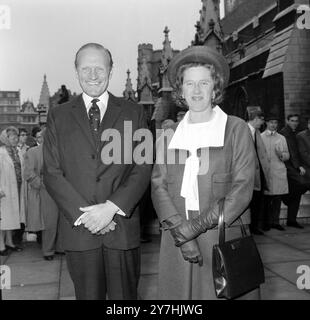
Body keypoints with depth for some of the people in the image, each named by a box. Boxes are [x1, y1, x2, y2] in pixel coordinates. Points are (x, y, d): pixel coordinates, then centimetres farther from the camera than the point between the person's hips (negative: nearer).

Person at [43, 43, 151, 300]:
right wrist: (83, 214, -11)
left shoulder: (133, 113, 5)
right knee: (88, 295, 13)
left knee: (125, 295, 10)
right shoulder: (58, 116, 6)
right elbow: (52, 173, 0)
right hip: (78, 228, 1)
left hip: (123, 224, 0)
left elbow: (143, 168, -1)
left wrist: (112, 207, -13)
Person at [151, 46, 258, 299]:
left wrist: (196, 226, -13)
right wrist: (181, 232, -12)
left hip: (224, 236, -2)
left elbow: (242, 188, -6)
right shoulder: (168, 136, 8)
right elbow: (158, 186, 2)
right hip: (177, 240, 2)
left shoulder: (236, 129, 0)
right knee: (179, 292, 9)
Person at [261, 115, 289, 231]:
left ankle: (275, 221, 14)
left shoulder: (281, 138, 15)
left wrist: (282, 154, -8)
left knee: (277, 197, 4)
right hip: (265, 171, -3)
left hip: (279, 171, 3)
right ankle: (266, 222, 9)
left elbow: (287, 155, 13)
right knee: (266, 198, -2)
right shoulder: (260, 137, 7)